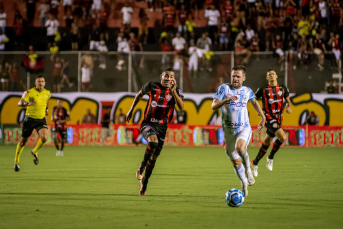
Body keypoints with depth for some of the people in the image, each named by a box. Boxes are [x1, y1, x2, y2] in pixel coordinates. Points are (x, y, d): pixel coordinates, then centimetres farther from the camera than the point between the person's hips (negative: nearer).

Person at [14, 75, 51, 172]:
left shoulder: (47, 93, 4)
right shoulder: (29, 92, -12)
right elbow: (19, 103, -22)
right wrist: (28, 103, -40)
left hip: (41, 119, 3)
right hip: (29, 119, -3)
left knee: (44, 137, -22)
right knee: (23, 141, 5)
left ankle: (35, 152, 10)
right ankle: (16, 162, 26)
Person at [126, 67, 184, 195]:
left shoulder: (176, 91, 0)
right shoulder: (151, 86, -1)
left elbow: (181, 107, -17)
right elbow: (140, 94, 19)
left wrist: (173, 91, -24)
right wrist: (131, 110, 23)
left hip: (162, 127, 2)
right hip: (148, 124, -2)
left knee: (154, 157, 7)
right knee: (153, 141, -34)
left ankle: (144, 183, 26)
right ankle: (141, 167, -14)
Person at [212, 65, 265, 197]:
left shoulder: (247, 91, 3)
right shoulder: (224, 88, -6)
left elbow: (254, 102, 25)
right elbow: (214, 106, -15)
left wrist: (263, 118, 26)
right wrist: (226, 100, -31)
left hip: (244, 128, -1)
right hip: (229, 131, 1)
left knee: (240, 148, -33)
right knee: (235, 161, 8)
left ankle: (248, 169, -6)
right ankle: (244, 183, 32)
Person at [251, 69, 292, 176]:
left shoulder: (283, 88, 7)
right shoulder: (263, 89, -3)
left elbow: (288, 101, 12)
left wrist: (289, 107, -10)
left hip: (278, 118, 5)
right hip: (269, 118, -5)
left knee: (267, 142, 13)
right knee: (282, 137, -23)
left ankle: (255, 163, 29)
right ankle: (271, 157, -2)